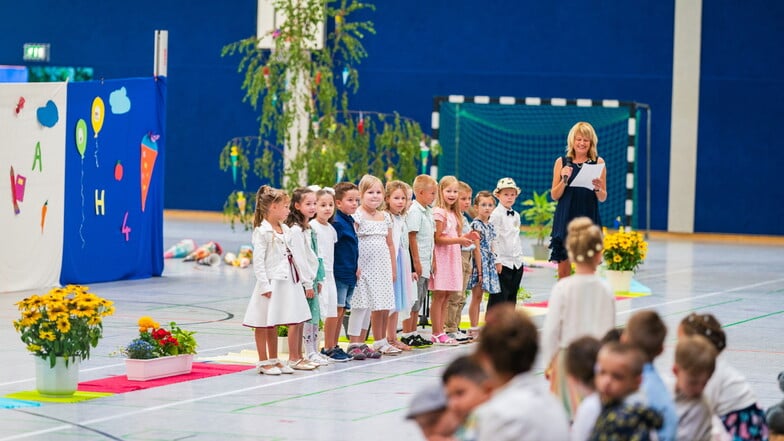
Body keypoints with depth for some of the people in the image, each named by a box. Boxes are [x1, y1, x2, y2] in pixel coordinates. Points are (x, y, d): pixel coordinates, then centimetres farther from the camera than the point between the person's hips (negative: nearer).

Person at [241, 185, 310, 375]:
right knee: (263, 323, 1)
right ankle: (263, 362, 6)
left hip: (284, 281, 8)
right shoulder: (262, 231, -13)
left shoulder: (284, 230, 11)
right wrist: (265, 285, -20)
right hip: (269, 283, -8)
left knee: (273, 324, 16)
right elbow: (258, 260, -16)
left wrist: (295, 276, 15)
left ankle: (274, 360, 23)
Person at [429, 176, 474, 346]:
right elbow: (438, 239, -16)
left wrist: (465, 238, 2)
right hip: (441, 257, -9)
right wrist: (459, 240, -24)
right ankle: (437, 334, -5)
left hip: (453, 257, 9)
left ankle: (440, 333, 11)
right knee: (439, 296, -6)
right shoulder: (439, 212, -11)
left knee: (446, 296, 8)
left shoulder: (454, 214, 17)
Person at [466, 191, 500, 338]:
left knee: (478, 297, 10)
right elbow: (477, 248, -14)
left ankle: (475, 328, 13)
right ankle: (473, 329, 1)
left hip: (489, 263, 7)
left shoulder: (490, 226, 13)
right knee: (476, 297, -3)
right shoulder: (476, 225, -11)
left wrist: (493, 265, 14)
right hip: (479, 262, -7)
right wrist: (479, 270, -16)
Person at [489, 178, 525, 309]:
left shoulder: (516, 216, 14)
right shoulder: (496, 214, -8)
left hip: (517, 263, 7)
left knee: (512, 297, 10)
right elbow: (493, 239, -11)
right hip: (502, 262, -7)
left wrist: (520, 258, 13)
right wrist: (497, 260, -15)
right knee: (499, 297, -6)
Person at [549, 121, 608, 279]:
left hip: (589, 219, 0)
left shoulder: (598, 162, 4)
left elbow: (603, 198, 7)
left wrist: (597, 189, -14)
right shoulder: (562, 162, 5)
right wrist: (564, 180, -11)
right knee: (563, 267, 1)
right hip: (565, 219, 0)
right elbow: (554, 195, 5)